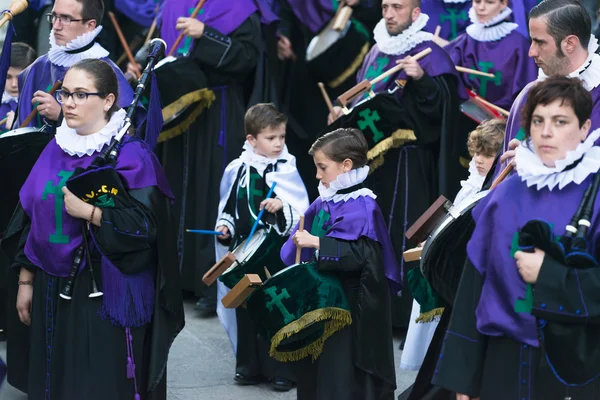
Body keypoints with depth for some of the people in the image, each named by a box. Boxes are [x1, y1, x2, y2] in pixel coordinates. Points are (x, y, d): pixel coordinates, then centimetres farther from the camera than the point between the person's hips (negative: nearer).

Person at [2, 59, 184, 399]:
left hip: (107, 295, -6)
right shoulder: (55, 151, 9)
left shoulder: (132, 156, -10)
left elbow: (146, 225, -18)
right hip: (54, 291, 6)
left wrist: (87, 211, -24)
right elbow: (30, 219, 13)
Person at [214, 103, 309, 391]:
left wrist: (282, 207, -25)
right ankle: (249, 366, 23)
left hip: (279, 252, -3)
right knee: (246, 308, 11)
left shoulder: (286, 171, -6)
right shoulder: (236, 170, 2)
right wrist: (225, 227, -4)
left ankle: (282, 368, 8)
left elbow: (302, 212, -8)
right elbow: (228, 208, 13)